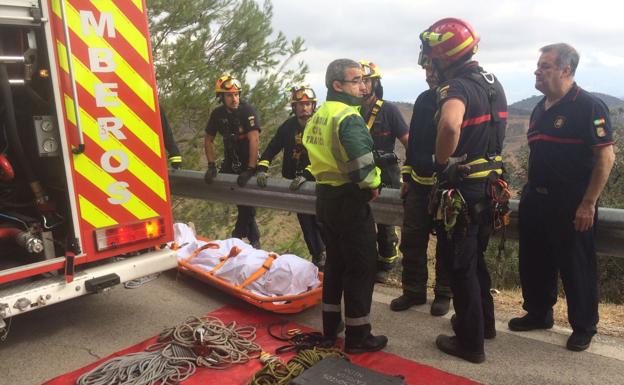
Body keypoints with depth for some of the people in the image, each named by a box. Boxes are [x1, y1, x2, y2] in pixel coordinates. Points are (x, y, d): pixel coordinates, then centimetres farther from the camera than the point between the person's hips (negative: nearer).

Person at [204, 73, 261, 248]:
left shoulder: (248, 110, -20)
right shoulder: (217, 114, -3)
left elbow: (254, 140, -28)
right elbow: (208, 140, 5)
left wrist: (250, 170, -34)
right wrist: (211, 165, -5)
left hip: (249, 163, -4)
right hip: (231, 162, 4)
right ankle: (253, 236, 20)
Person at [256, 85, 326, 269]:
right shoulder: (288, 126, 2)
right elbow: (271, 149, 1)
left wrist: (306, 175, -33)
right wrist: (262, 168, -14)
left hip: (316, 180, -4)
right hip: (294, 182, 4)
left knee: (320, 221, -5)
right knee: (306, 222, 10)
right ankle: (318, 257, 23)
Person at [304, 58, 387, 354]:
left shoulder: (317, 116, 11)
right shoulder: (348, 116, -18)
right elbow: (360, 160, -29)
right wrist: (371, 185, -12)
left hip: (325, 195, 9)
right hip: (349, 200, -9)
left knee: (335, 261, 20)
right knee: (361, 267, 2)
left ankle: (331, 326, 31)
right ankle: (357, 336, 13)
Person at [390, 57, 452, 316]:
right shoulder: (423, 100, 11)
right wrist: (407, 177, 16)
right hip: (418, 184, 6)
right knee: (411, 239, 9)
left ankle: (443, 293, 22)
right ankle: (413, 290, 22)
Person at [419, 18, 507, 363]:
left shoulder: (457, 87, -21)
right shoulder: (492, 83, 10)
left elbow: (450, 125, -42)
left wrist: (442, 162, -26)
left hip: (461, 191, -9)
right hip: (487, 185, 9)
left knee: (460, 267, 5)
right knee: (475, 260, 23)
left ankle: (470, 342, 18)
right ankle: (484, 323, 39)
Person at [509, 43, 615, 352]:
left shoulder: (589, 106, -12)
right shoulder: (540, 108, 12)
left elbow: (606, 157, -15)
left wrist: (588, 204, -18)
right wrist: (530, 192, 16)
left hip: (572, 205, -8)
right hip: (535, 199, 8)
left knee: (576, 267, 4)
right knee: (533, 262, 15)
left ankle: (583, 327, 22)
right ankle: (538, 314, 33)